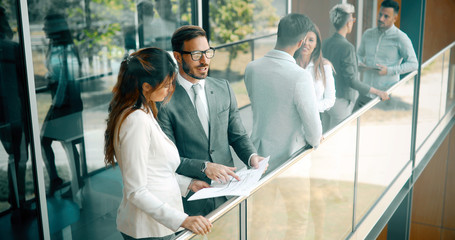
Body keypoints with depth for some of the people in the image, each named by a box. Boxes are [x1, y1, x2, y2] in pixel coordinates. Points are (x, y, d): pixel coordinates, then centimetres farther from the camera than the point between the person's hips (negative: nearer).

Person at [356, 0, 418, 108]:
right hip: (366, 91, 4)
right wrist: (359, 63, -2)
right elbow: (359, 54, 22)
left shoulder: (400, 38, -6)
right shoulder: (368, 34, 8)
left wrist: (389, 70, -16)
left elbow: (413, 64, -5)